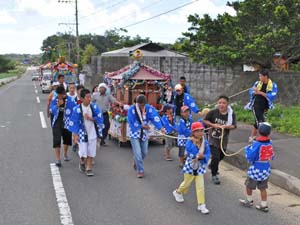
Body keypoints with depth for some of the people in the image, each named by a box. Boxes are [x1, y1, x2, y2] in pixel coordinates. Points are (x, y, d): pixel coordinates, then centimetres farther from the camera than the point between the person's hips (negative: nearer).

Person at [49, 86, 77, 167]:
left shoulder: (70, 100, -10)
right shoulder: (54, 99, -1)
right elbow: (51, 110, -3)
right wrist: (57, 105, -20)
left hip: (67, 122, 0)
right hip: (57, 122, 0)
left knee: (67, 139, 17)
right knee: (57, 140, -9)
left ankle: (65, 154, 42)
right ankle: (57, 159, -4)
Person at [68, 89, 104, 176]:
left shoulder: (94, 107, -7)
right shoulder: (77, 109, -14)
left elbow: (100, 118, -6)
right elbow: (73, 122, -9)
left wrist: (90, 118, -18)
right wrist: (75, 135, -11)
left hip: (92, 133, 3)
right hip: (82, 134, -2)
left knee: (91, 152, 9)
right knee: (83, 153, -2)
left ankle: (89, 168, 26)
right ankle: (82, 162, 32)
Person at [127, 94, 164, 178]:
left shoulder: (149, 108, -13)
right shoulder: (131, 110, -18)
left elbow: (155, 117, -27)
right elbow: (132, 123, -14)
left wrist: (160, 127, -42)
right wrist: (142, 126, -17)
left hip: (144, 134, 3)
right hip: (135, 134, -3)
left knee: (144, 152, 13)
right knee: (138, 153, -8)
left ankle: (136, 161, 44)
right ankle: (140, 170, 7)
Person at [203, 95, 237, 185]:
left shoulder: (231, 114, -11)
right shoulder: (213, 112, -14)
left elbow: (233, 126, -13)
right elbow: (205, 120, -4)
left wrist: (225, 126, -32)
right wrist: (213, 125, -19)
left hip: (223, 139, 3)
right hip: (213, 138, -3)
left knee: (221, 156, 23)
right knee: (215, 157, -11)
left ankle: (212, 165, 55)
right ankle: (214, 175, 11)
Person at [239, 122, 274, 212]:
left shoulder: (256, 144, -22)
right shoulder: (270, 144, -5)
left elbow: (250, 158, -19)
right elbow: (272, 157, 5)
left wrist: (247, 149, -3)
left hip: (256, 169, -5)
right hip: (266, 169, 5)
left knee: (249, 185, 17)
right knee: (263, 188, 15)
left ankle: (249, 201, 33)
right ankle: (264, 205, 19)